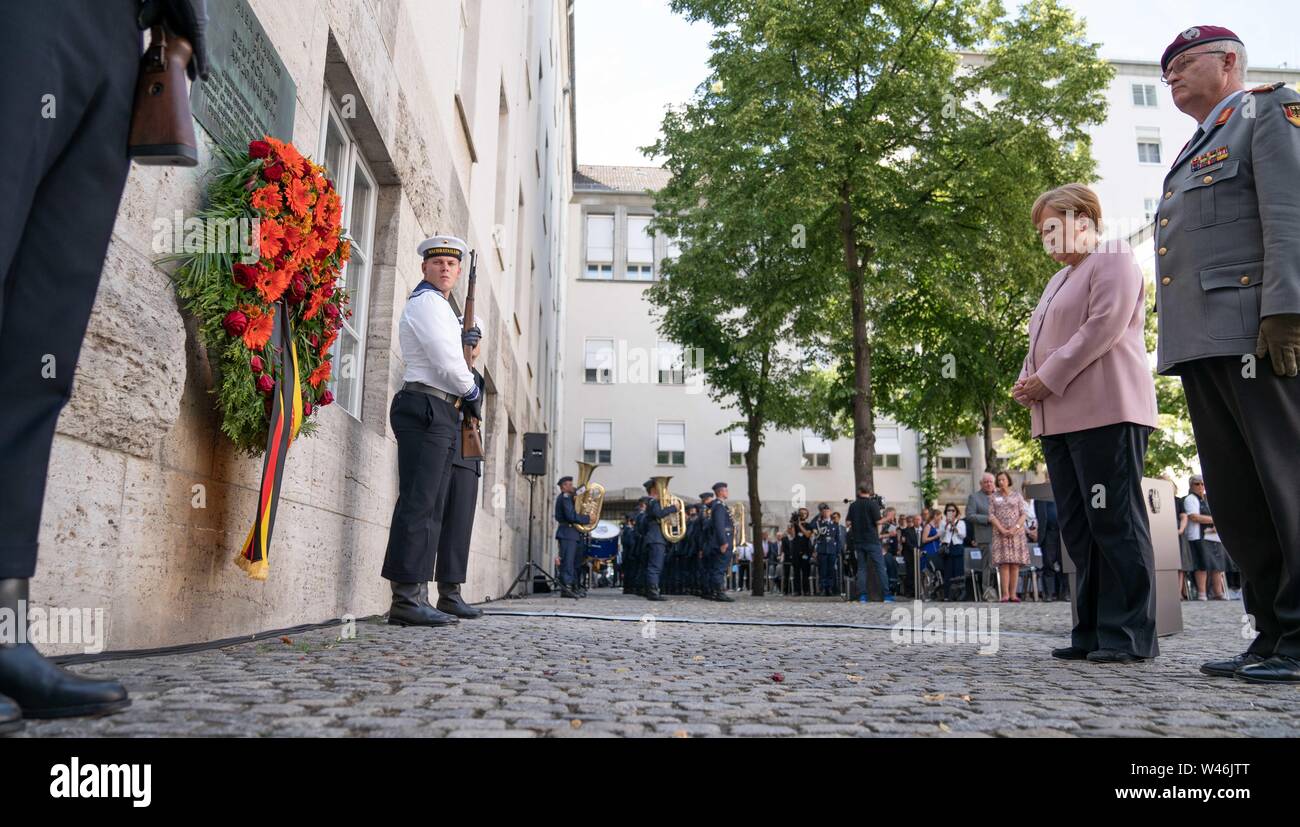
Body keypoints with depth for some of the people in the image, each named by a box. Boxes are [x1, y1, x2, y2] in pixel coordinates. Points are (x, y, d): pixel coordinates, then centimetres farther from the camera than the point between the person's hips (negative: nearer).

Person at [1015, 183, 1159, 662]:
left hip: (1104, 412, -9)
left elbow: (1103, 327, -12)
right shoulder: (1059, 280, 28)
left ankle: (1129, 635, -4)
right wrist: (1026, 382, 6)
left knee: (1114, 522, -9)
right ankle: (1093, 632, 9)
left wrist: (1047, 380, -14)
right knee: (1077, 529, 5)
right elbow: (1041, 344, 26)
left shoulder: (1113, 261, 2)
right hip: (1058, 419, 9)